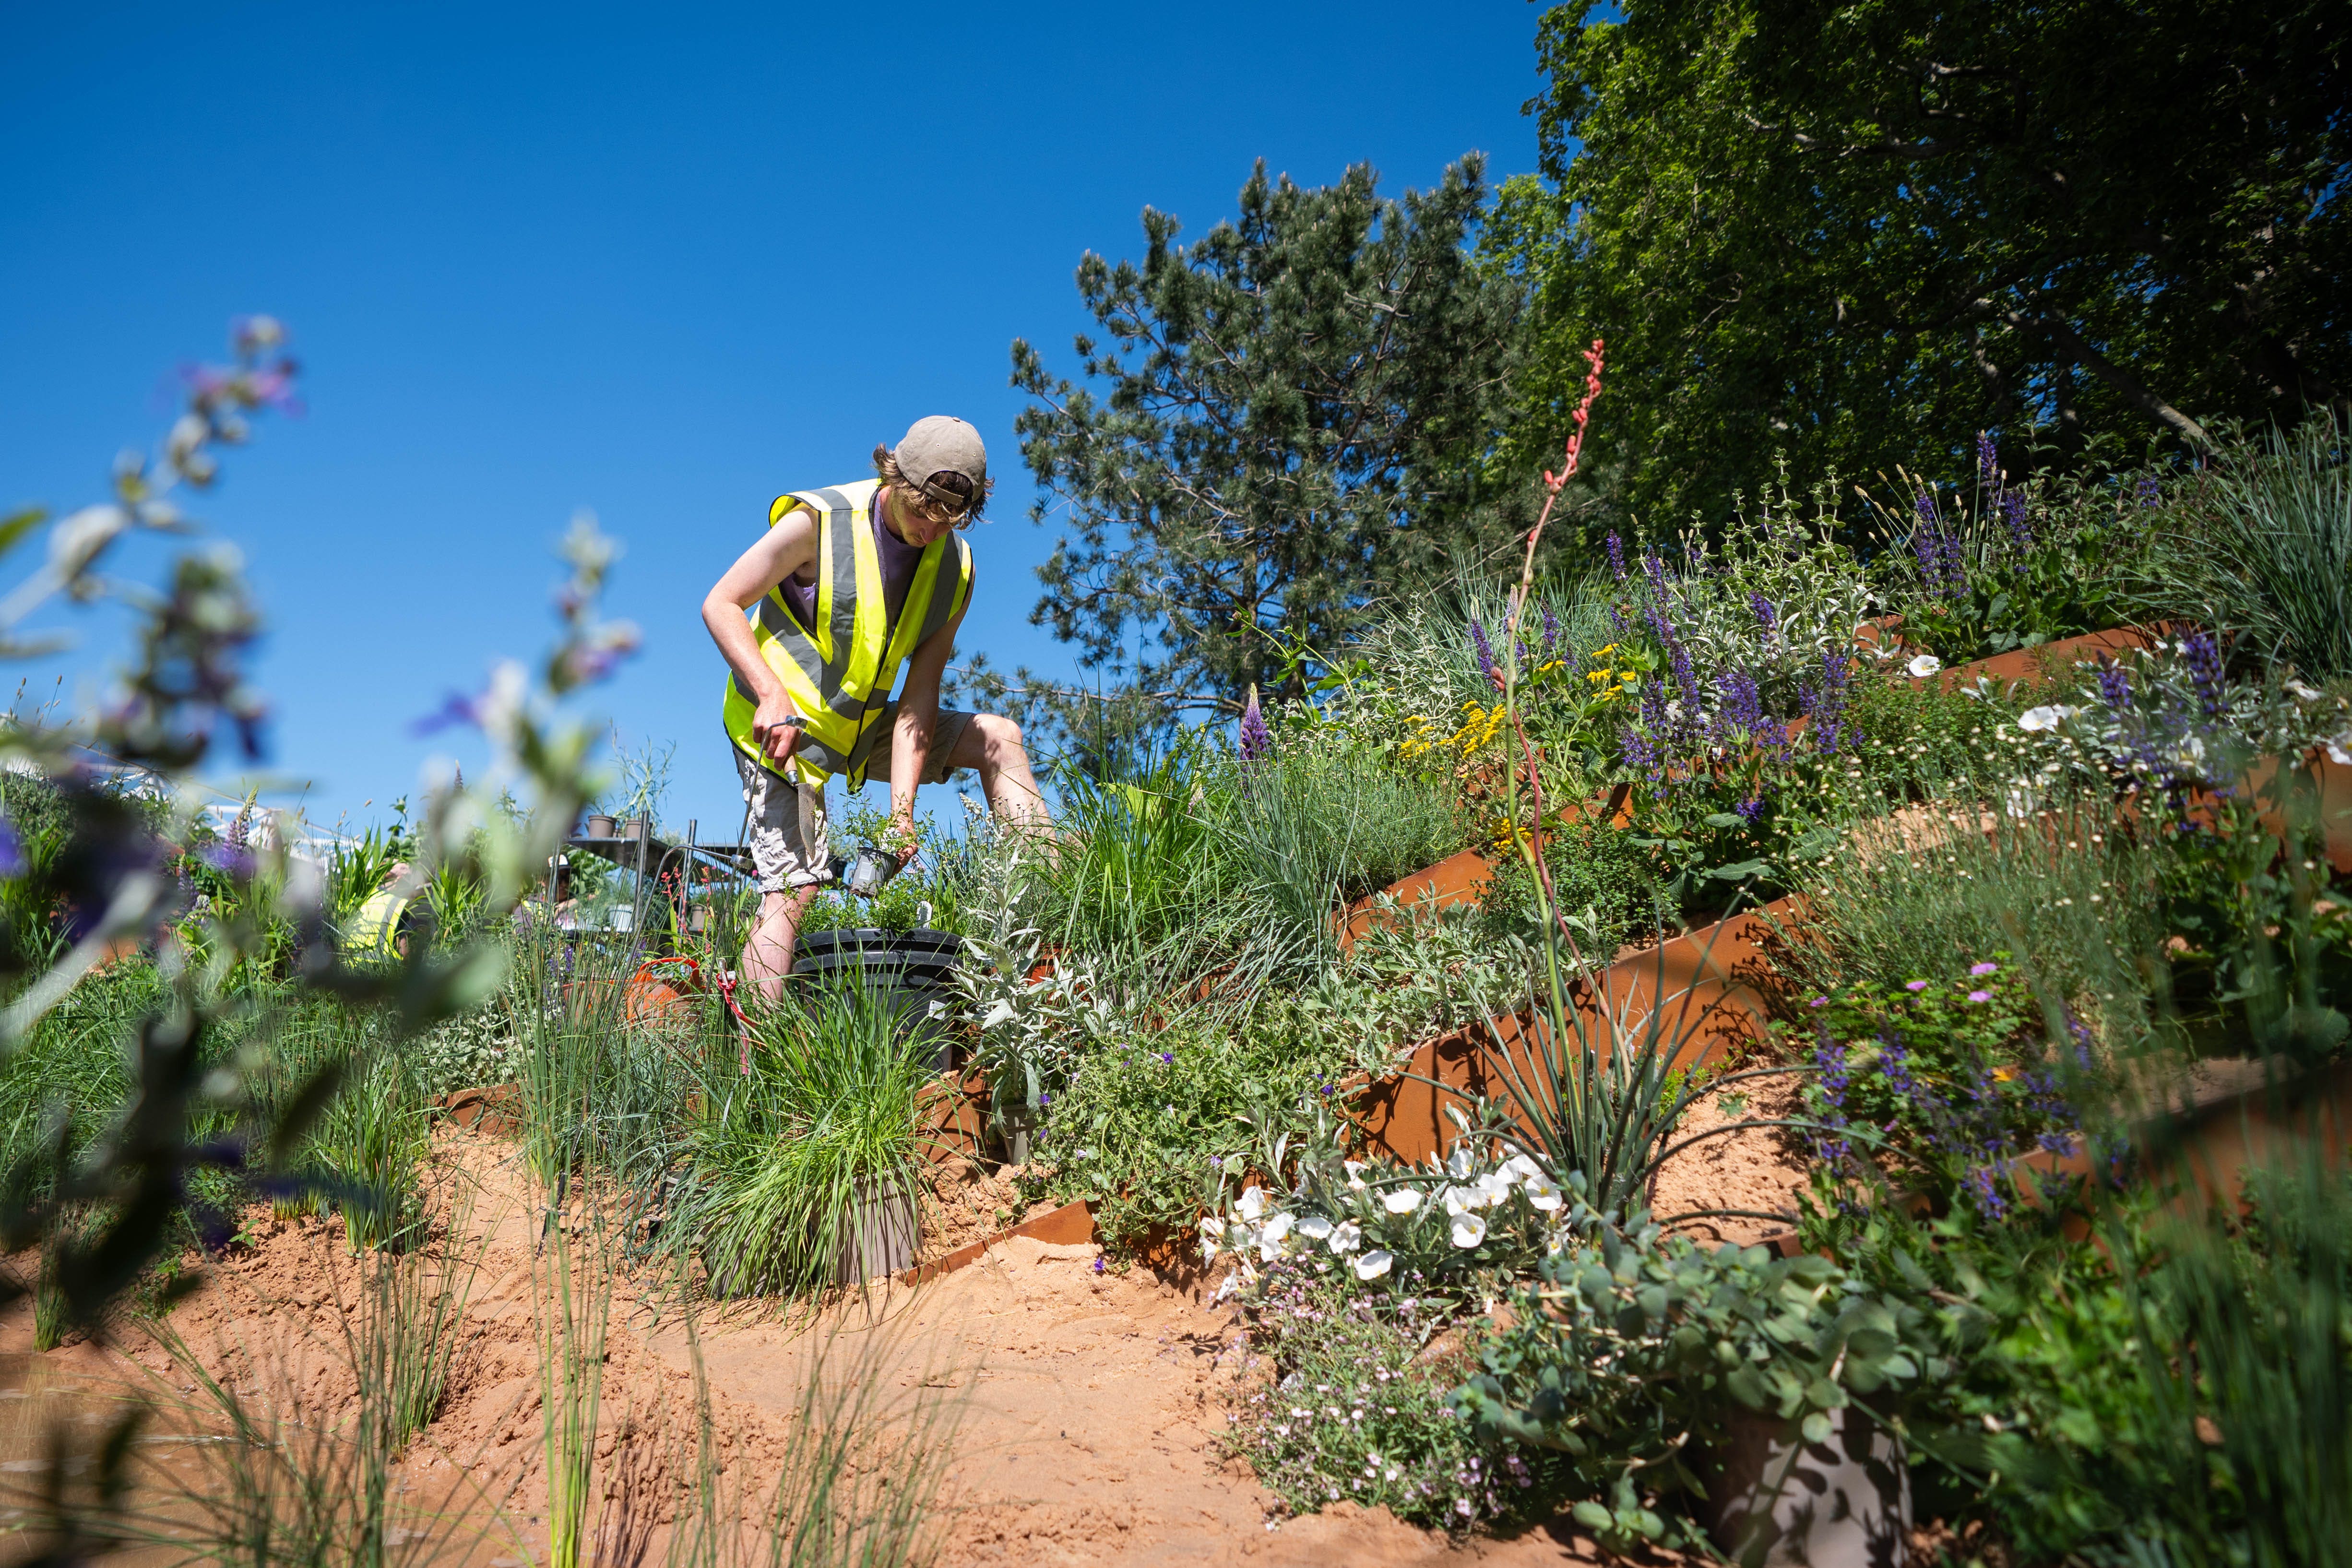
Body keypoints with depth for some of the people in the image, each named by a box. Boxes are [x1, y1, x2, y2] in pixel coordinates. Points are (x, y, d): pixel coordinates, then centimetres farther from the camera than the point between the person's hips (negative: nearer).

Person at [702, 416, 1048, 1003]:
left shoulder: (955, 569, -5)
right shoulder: (820, 522, -17)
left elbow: (918, 700, -10)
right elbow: (720, 604, -14)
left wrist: (902, 811, -19)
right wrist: (772, 693, -29)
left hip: (862, 730, 5)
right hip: (783, 729, -5)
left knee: (996, 737, -3)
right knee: (794, 885, -16)